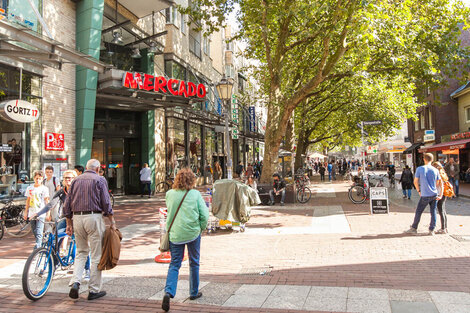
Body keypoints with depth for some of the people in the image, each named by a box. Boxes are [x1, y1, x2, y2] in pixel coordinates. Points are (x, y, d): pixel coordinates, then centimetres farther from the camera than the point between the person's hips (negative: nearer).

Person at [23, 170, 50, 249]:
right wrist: (26, 212, 14)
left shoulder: (44, 189, -2)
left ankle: (37, 248, -14)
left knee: (39, 233, -12)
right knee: (35, 232, 12)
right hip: (32, 214, 5)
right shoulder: (29, 188, 9)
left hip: (41, 214, -4)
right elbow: (28, 200, 16)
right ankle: (42, 245, 28)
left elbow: (47, 201, -2)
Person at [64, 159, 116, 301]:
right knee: (96, 255, 3)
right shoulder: (100, 180, 0)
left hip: (77, 217, 5)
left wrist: (69, 224, 18)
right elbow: (106, 203, -6)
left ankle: (76, 282, 0)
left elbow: (67, 204, 13)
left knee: (81, 252, 18)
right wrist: (112, 222, 0)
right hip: (93, 217, -5)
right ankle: (94, 290, 9)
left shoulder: (76, 180, 14)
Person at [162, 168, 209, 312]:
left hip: (174, 233, 2)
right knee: (194, 263, 16)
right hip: (192, 233, -2)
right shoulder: (195, 194, -8)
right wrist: (201, 228, 7)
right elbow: (204, 215, -8)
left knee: (174, 264, 9)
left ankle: (168, 292, -10)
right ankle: (194, 293, 27)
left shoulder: (169, 194, -1)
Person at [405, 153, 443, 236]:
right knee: (433, 212, 10)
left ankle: (414, 229, 14)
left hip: (425, 195, -3)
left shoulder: (420, 169, -7)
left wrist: (419, 191, 10)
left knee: (418, 212, 7)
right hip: (434, 195, 3)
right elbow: (439, 184, 3)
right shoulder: (435, 170, 1)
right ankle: (431, 230, 14)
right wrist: (440, 195, 7)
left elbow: (415, 182, -3)